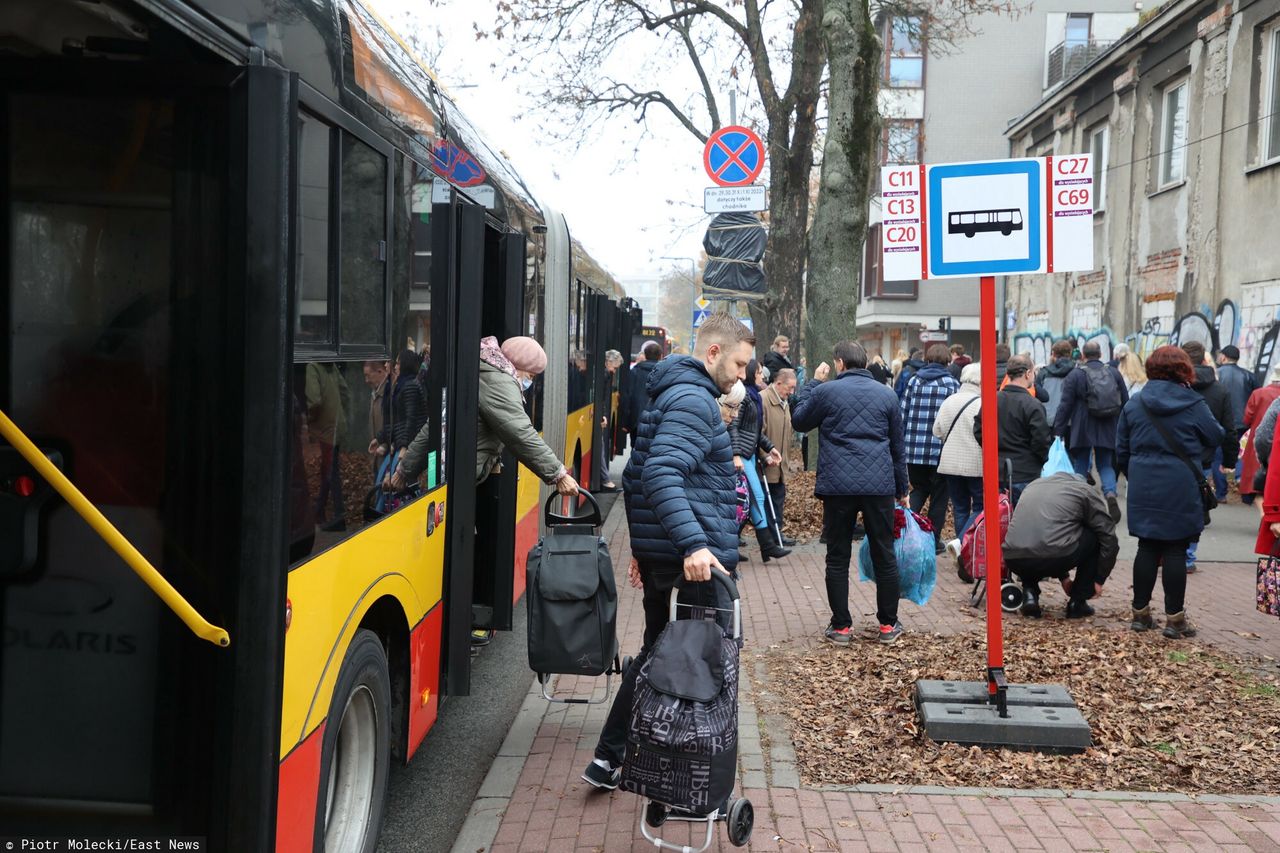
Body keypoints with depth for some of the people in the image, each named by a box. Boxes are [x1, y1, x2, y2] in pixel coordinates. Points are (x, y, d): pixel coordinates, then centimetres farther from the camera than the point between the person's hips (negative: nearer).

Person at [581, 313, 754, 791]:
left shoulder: (672, 393, 19)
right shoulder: (693, 399, -14)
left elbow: (642, 474, 25)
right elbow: (662, 476, -29)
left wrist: (644, 546, 27)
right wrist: (693, 544, -36)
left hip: (660, 555, 10)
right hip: (696, 562, -10)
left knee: (657, 654, 18)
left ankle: (610, 758, 22)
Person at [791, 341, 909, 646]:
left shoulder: (826, 391, -1)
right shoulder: (887, 395, 9)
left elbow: (799, 420, 15)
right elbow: (898, 446, 14)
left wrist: (813, 383, 20)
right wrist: (902, 489, 21)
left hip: (838, 486, -2)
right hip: (880, 485, 2)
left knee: (838, 557, 6)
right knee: (884, 555, 10)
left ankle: (840, 626, 8)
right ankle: (888, 624, 16)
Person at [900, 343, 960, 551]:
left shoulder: (913, 381, 5)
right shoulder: (952, 383, -3)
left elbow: (903, 414, 5)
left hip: (913, 450, 3)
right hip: (940, 449, -3)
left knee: (919, 489, 19)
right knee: (939, 495, 10)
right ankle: (933, 540, 14)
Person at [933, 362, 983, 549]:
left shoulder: (949, 401, 2)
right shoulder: (982, 403, -15)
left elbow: (937, 430, 6)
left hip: (950, 463, 5)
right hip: (976, 465, -5)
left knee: (960, 508, 14)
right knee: (980, 507, 4)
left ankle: (962, 550, 16)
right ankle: (962, 541, -15)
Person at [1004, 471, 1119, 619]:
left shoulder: (1034, 485, 33)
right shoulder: (1086, 491, 19)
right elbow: (1109, 538, 17)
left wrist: (1063, 578, 45)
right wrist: (1099, 580, 26)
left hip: (1014, 561, 5)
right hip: (1054, 557, -5)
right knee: (1095, 537, 23)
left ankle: (1029, 592, 15)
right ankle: (1077, 603, 22)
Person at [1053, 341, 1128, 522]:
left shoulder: (1075, 375, -7)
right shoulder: (1114, 373, 4)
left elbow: (1065, 405, -9)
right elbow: (1125, 402, 9)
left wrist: (1058, 431, -6)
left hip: (1082, 431, -2)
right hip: (1108, 431, 3)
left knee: (1080, 467, 10)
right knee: (1106, 465, 12)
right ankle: (1110, 493, -15)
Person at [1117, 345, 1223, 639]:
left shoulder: (1133, 405, 4)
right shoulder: (1194, 404, -6)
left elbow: (1122, 451, 9)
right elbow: (1216, 438, 5)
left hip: (1143, 490, 3)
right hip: (1181, 490, -3)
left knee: (1147, 547, 10)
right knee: (1176, 551, 1)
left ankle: (1140, 613, 15)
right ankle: (1175, 619, 4)